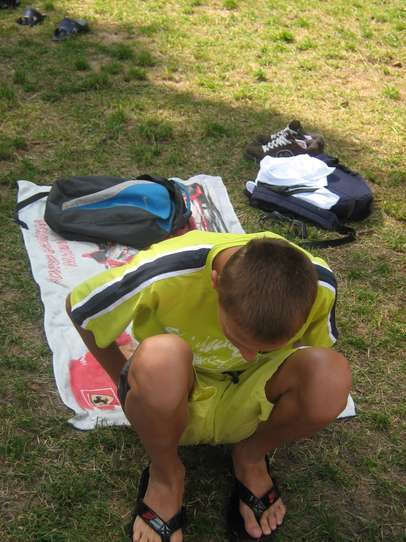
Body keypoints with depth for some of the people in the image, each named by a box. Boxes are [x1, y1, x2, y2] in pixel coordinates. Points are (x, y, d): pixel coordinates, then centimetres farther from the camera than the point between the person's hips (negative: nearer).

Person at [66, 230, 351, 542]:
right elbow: (77, 308, -12)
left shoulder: (317, 285, -24)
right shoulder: (166, 276, -32)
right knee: (161, 358, -38)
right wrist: (132, 385, -3)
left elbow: (313, 349, 1)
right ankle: (165, 474, -5)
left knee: (331, 377, -29)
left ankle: (251, 458, 2)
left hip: (245, 406, 2)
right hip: (173, 404, -2)